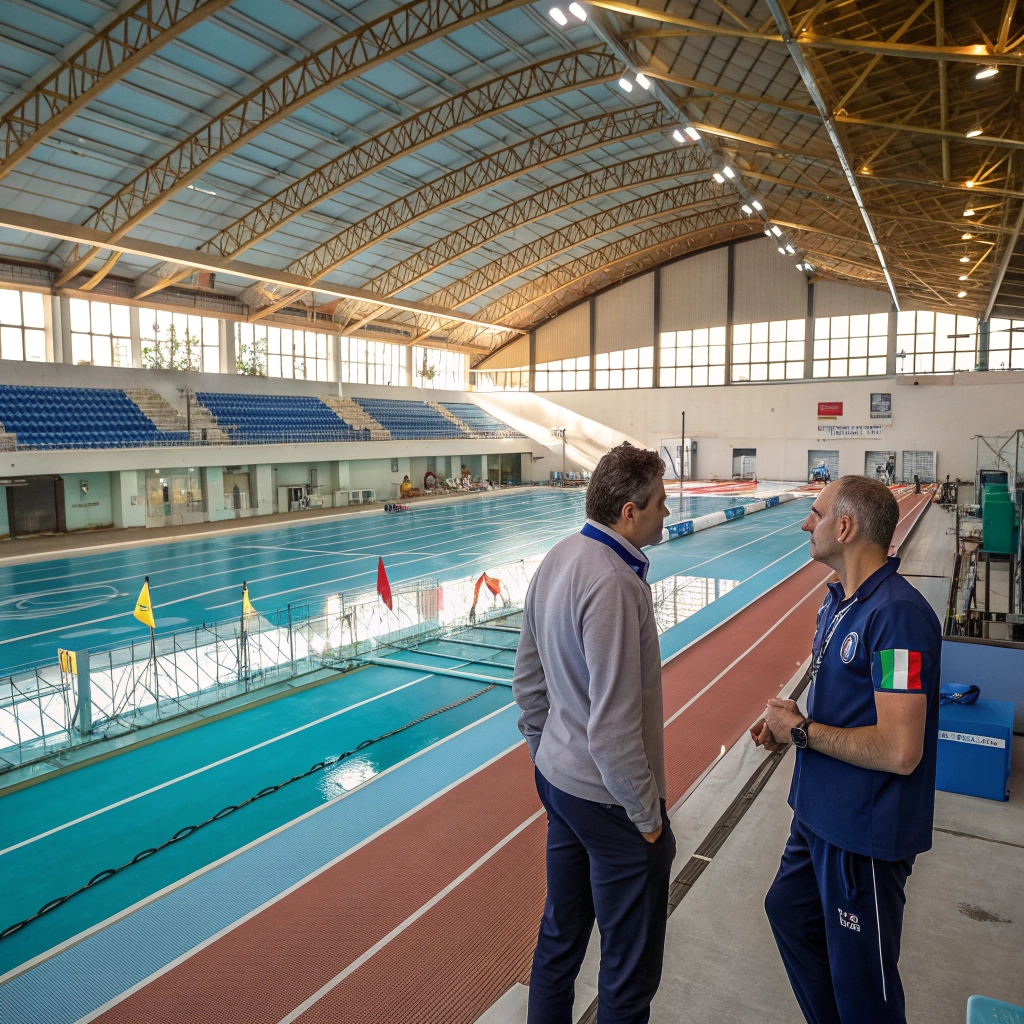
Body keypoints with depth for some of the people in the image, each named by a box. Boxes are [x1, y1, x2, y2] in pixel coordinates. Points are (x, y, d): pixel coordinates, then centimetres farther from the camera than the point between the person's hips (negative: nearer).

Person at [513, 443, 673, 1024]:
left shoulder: (558, 560, 1)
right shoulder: (613, 584, -28)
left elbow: (528, 678, 9)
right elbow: (613, 725, -27)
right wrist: (647, 815, -14)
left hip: (558, 780, 9)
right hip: (608, 798, -9)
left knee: (561, 931, 26)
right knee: (631, 964, 13)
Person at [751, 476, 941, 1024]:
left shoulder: (897, 614, -27)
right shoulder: (839, 599, 5)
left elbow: (899, 751, -31)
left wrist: (801, 731, -21)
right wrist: (789, 720, -1)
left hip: (865, 831, -10)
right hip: (820, 813, 10)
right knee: (788, 910, 27)